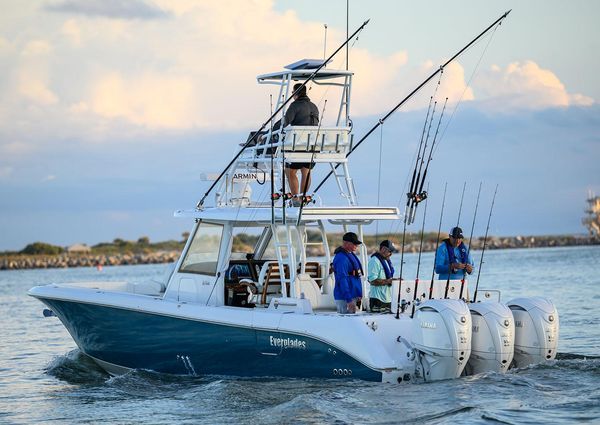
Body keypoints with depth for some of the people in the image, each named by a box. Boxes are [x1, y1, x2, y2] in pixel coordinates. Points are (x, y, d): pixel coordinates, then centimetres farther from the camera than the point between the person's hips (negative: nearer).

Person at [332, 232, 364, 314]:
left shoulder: (350, 254, 14)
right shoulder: (341, 258, -18)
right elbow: (342, 279, -24)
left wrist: (358, 295, 22)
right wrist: (349, 300, -28)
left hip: (352, 296, 10)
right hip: (345, 298, -10)